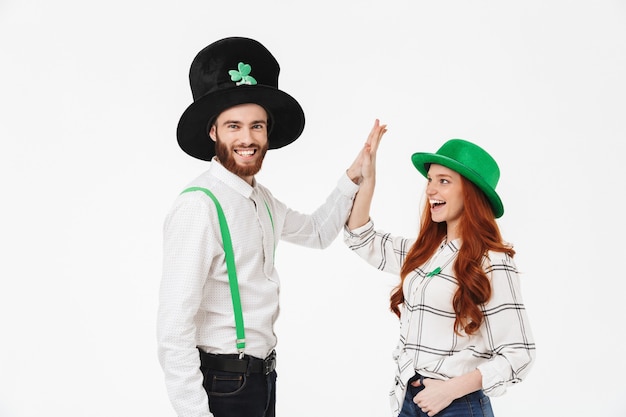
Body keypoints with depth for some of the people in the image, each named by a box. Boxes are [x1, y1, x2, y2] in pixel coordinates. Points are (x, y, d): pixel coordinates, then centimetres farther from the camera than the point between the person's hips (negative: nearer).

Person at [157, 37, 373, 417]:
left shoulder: (260, 197, 7)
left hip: (263, 376, 8)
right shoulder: (199, 206, -21)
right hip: (223, 385, -8)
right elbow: (174, 330, -24)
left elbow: (316, 232, 25)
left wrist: (352, 178, 13)